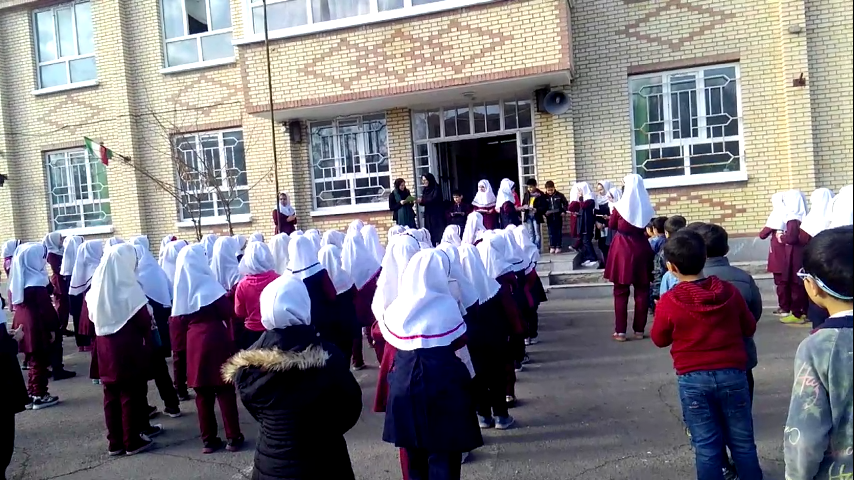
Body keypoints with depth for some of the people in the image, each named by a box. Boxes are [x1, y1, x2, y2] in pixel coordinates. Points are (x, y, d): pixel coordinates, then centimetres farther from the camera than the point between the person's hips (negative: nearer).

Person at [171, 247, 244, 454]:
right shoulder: (208, 284, -8)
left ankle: (209, 439, 15)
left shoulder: (180, 289, 7)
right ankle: (233, 438, 4)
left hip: (193, 343, 5)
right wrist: (227, 297, 7)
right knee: (224, 390, 2)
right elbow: (228, 312, -10)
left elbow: (178, 322, 8)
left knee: (203, 394, 11)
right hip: (216, 340, -4)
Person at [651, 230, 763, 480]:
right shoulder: (730, 291, -4)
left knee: (706, 446, 7)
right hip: (732, 373, 3)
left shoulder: (669, 301, -14)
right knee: (742, 442, 16)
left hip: (693, 379, -3)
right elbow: (749, 328, 10)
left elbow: (659, 340, 1)